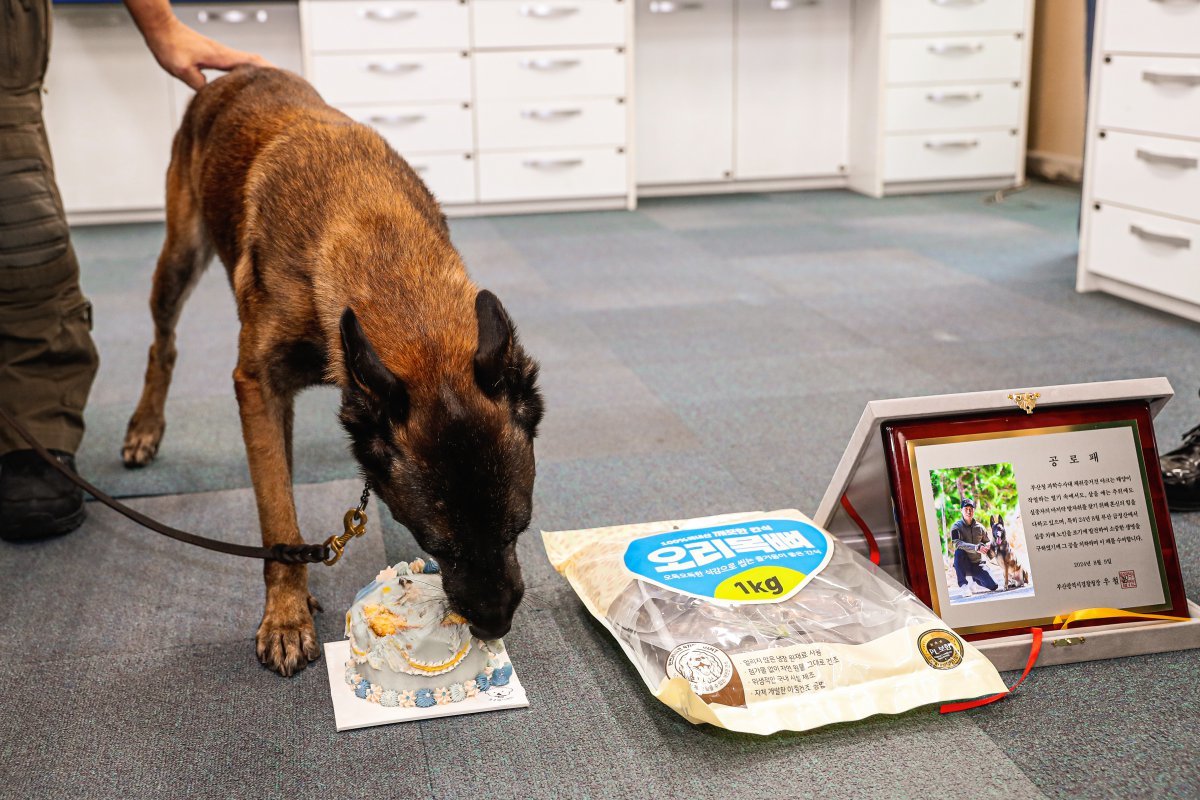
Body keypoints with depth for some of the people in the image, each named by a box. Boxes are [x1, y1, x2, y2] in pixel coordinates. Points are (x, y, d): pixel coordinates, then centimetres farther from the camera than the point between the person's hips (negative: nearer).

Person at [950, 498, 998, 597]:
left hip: (977, 564, 3)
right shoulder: (956, 527, -8)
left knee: (993, 586, -15)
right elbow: (957, 544, -25)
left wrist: (988, 546, -11)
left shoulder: (979, 527, 4)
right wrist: (976, 548, -39)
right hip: (963, 565, -3)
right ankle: (963, 584, -21)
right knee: (959, 552, -36)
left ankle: (976, 581, 22)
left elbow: (988, 542, 17)